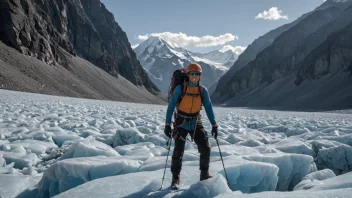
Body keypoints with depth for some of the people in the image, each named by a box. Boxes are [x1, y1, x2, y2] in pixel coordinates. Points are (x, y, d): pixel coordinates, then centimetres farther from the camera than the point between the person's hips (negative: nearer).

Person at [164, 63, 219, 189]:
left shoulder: (202, 90, -2)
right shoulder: (180, 88, -11)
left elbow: (208, 107, 4)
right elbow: (171, 106, -8)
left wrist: (214, 125, 0)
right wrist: (167, 124, -11)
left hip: (196, 123, 3)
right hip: (181, 123, -2)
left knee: (206, 148, -5)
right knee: (178, 151, -2)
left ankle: (204, 175, 15)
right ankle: (175, 179, 15)